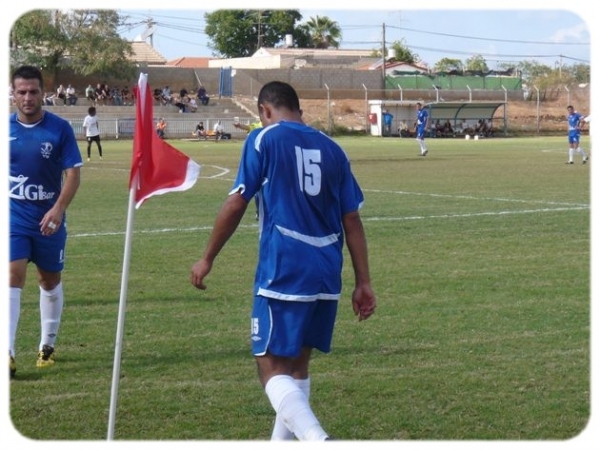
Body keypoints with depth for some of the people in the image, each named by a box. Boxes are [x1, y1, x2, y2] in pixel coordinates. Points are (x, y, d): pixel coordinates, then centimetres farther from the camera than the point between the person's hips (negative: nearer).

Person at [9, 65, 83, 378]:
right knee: (12, 277, -13)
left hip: (48, 218, 0)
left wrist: (59, 208, -19)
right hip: (14, 215, 0)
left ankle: (47, 346, 30)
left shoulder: (60, 128, -7)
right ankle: (7, 353, -17)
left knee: (50, 281, 13)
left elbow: (73, 172, -7)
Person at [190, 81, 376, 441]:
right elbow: (352, 219, 10)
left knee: (272, 369, -4)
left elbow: (235, 205, -4)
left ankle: (318, 441, -26)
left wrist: (207, 259, 6)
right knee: (297, 365, 19)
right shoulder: (331, 149, 13)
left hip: (283, 273, -6)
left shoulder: (264, 139, -1)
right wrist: (363, 282, 12)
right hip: (328, 276, 6)